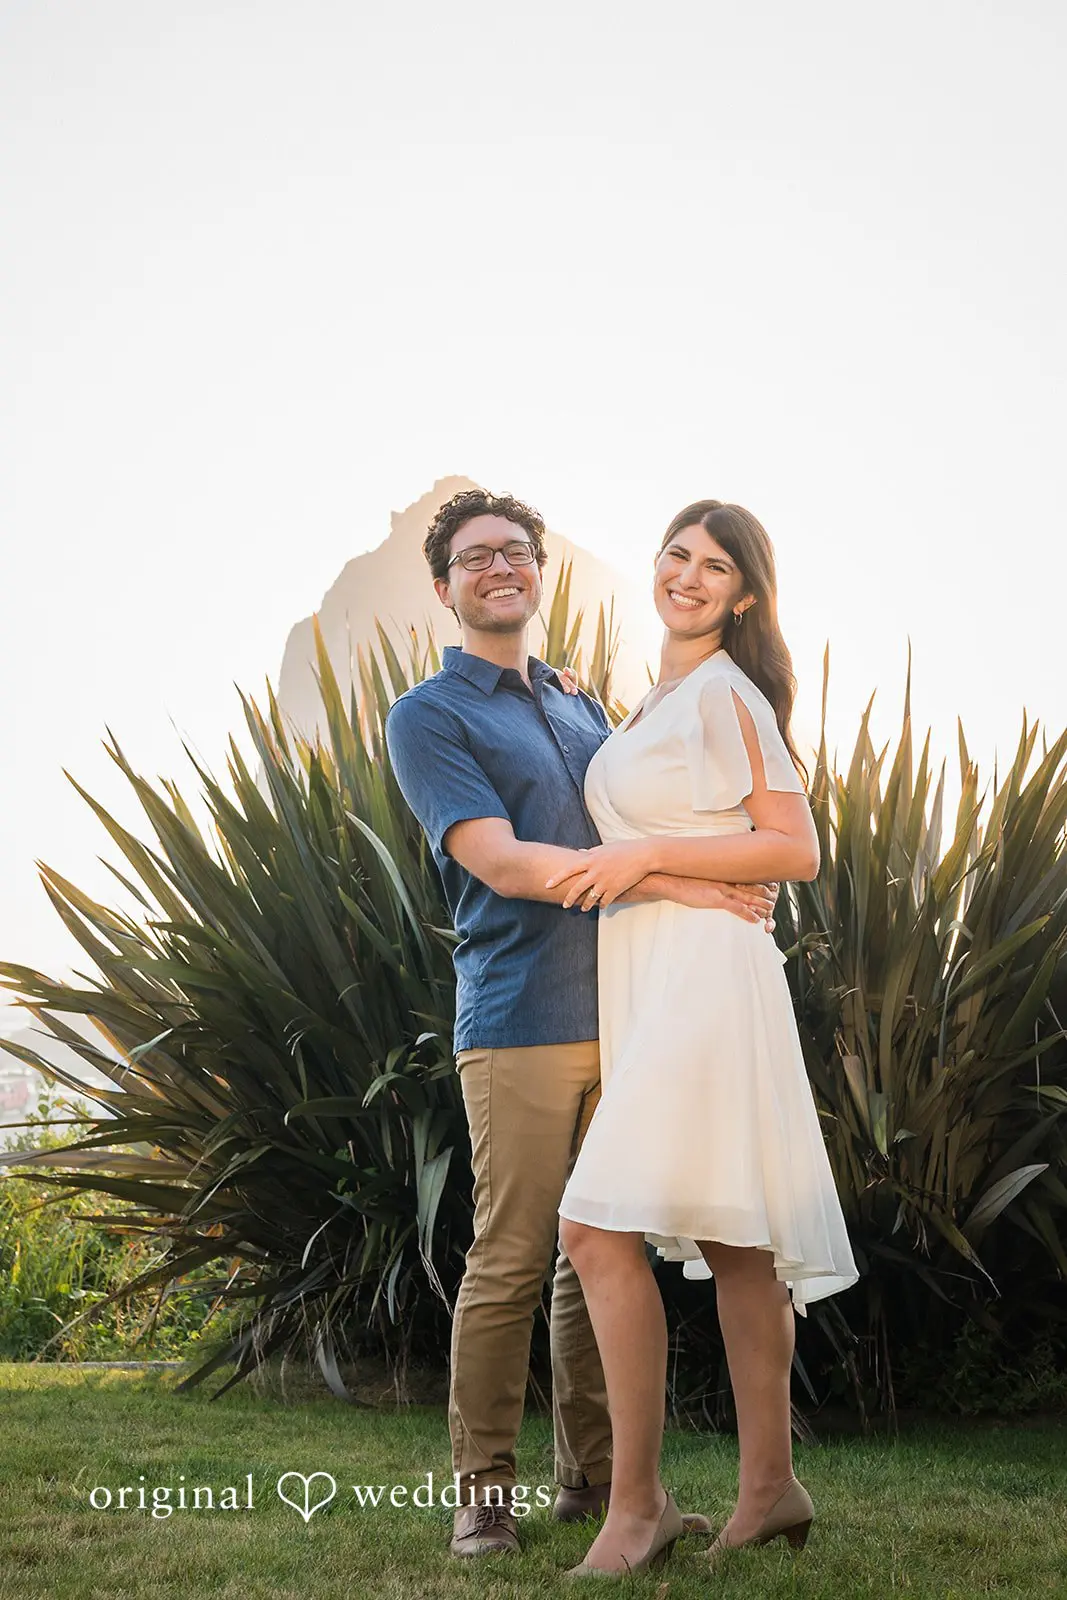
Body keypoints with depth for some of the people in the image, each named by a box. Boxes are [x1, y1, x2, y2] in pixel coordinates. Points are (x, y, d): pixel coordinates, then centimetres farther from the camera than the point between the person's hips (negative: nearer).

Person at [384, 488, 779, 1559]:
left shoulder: (584, 712, 22)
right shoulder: (427, 717, 1)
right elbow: (504, 863, -12)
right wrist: (682, 885, -15)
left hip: (617, 1017, 6)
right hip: (519, 1024, -6)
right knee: (510, 1264, -5)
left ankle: (595, 1474, 16)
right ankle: (483, 1490, 6)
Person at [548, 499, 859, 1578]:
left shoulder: (726, 695, -7)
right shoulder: (657, 702, 20)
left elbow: (796, 849, -13)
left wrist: (645, 857, -17)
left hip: (701, 976, -9)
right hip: (647, 982, 9)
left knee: (600, 1227, -15)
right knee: (731, 1242, 10)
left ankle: (637, 1504, -9)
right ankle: (770, 1486, 16)